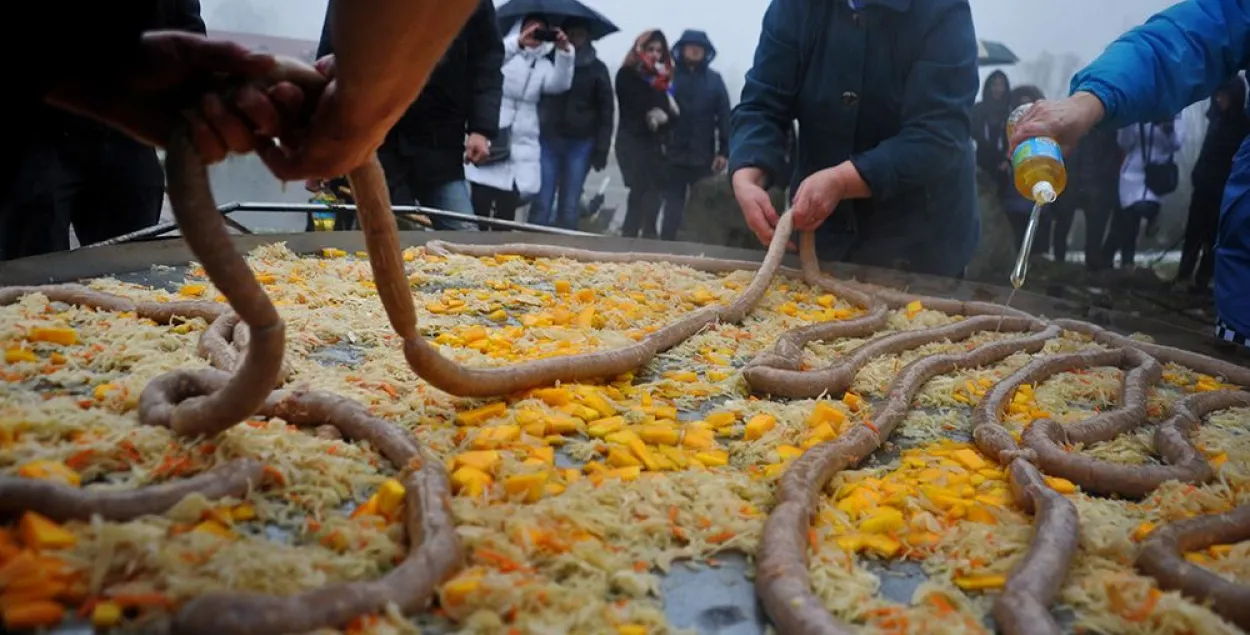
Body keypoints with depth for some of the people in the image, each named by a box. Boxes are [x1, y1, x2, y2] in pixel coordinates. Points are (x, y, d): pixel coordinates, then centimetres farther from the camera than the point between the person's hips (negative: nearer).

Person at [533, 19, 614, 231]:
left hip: (580, 144, 0)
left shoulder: (597, 68, 5)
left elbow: (606, 111, 4)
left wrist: (602, 148, -4)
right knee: (542, 203, -2)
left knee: (569, 207, 3)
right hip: (548, 140, 0)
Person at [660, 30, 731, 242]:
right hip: (674, 155, -1)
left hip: (704, 157, 1)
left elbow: (724, 117, 2)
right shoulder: (669, 76, 4)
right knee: (672, 208, 5)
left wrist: (724, 151, -5)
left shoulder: (714, 80, 6)